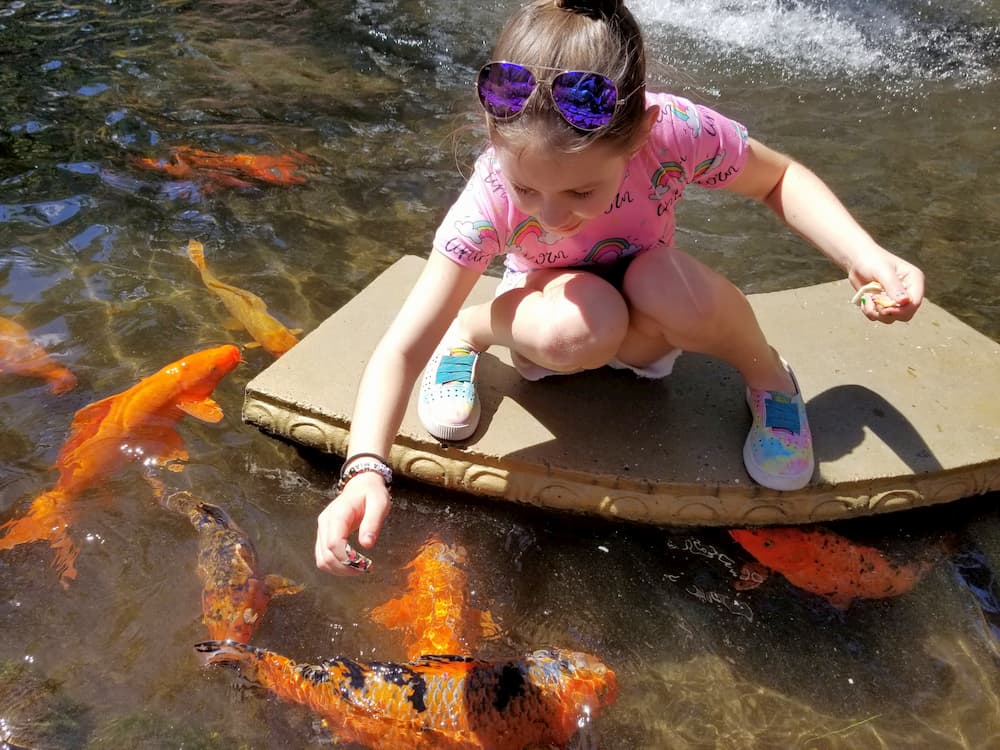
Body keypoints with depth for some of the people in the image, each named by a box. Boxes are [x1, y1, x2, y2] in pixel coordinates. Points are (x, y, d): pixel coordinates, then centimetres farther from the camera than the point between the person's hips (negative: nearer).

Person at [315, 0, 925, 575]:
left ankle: (769, 377, -5)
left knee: (675, 290, -36)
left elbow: (780, 179, -10)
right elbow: (401, 351, -34)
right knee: (580, 326, -40)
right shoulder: (491, 200, -34)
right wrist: (365, 471, -49)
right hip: (558, 316, -1)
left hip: (638, 327, 2)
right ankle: (469, 334, -7)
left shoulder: (675, 131, -32)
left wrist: (864, 255, -26)